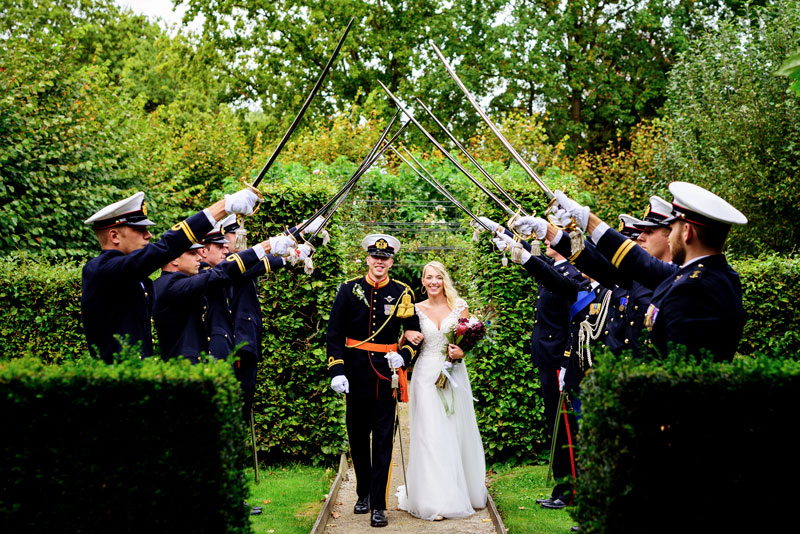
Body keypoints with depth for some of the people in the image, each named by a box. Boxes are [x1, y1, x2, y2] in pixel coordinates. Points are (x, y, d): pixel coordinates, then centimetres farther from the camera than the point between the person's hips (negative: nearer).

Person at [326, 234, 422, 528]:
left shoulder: (402, 293, 1)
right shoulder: (349, 289, 1)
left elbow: (414, 333, 9)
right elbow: (334, 333, 1)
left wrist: (403, 355, -10)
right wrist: (336, 370, -7)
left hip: (387, 373, -1)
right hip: (356, 373, 1)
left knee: (383, 438, -2)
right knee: (357, 435, 12)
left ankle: (378, 505, 2)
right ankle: (363, 493, 30)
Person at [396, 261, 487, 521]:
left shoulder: (459, 306, 4)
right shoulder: (416, 309, 5)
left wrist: (462, 352, -11)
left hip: (454, 374, 1)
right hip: (427, 375, -1)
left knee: (456, 431, 5)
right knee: (430, 435, -5)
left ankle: (462, 491, 20)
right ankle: (434, 498, -2)